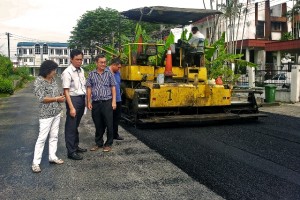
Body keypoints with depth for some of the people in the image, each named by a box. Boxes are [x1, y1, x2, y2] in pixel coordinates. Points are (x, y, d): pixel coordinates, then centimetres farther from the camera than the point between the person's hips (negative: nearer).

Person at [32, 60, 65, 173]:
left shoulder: (53, 79, 8)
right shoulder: (39, 81, -15)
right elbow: (41, 99, -21)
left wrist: (61, 97, -3)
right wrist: (56, 99, -17)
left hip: (57, 112, 8)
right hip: (46, 114, -8)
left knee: (54, 135, 13)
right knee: (42, 138, -4)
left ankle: (52, 157, 25)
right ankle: (35, 163, 4)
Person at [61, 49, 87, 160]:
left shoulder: (81, 70, 8)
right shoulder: (67, 73, -14)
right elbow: (66, 91, -17)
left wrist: (85, 100, 10)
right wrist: (71, 107, -21)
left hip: (82, 99, 7)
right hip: (73, 99, -7)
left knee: (76, 125, 18)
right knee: (71, 126, 1)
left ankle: (75, 146, 32)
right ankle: (71, 152, 9)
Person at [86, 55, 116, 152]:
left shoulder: (109, 73, 3)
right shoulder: (91, 74, 6)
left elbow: (113, 87, 3)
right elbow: (89, 89, 8)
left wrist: (114, 101, -4)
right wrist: (89, 102, 3)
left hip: (107, 102, -1)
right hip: (95, 103, 2)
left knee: (109, 124, 0)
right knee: (98, 125, 11)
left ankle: (108, 144, 14)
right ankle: (99, 143, 25)